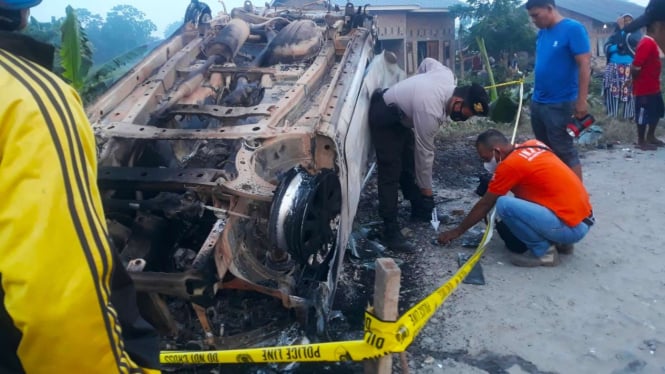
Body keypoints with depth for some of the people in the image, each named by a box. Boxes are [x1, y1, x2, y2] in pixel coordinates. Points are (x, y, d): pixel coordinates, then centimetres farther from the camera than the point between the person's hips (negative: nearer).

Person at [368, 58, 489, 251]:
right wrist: (426, 189, -12)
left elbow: (428, 62, 10)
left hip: (399, 113, 9)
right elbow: (424, 153, -24)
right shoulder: (431, 112, -34)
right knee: (391, 173, -13)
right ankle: (391, 232, -11)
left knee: (409, 164, 14)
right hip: (384, 117, -9)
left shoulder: (448, 76, -13)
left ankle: (420, 210, 28)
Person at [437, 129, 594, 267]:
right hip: (583, 218, 9)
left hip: (571, 227, -9)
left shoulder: (510, 165, -13)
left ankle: (544, 251, -5)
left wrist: (457, 231, 8)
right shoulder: (534, 145, 8)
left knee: (504, 205, -19)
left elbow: (484, 205, -3)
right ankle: (561, 242, 17)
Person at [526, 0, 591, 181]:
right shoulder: (542, 32, 11)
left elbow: (584, 65, -16)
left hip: (560, 104, -8)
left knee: (564, 152, -3)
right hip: (537, 102, 8)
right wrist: (536, 93, 17)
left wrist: (581, 101, -20)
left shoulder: (573, 29, -11)